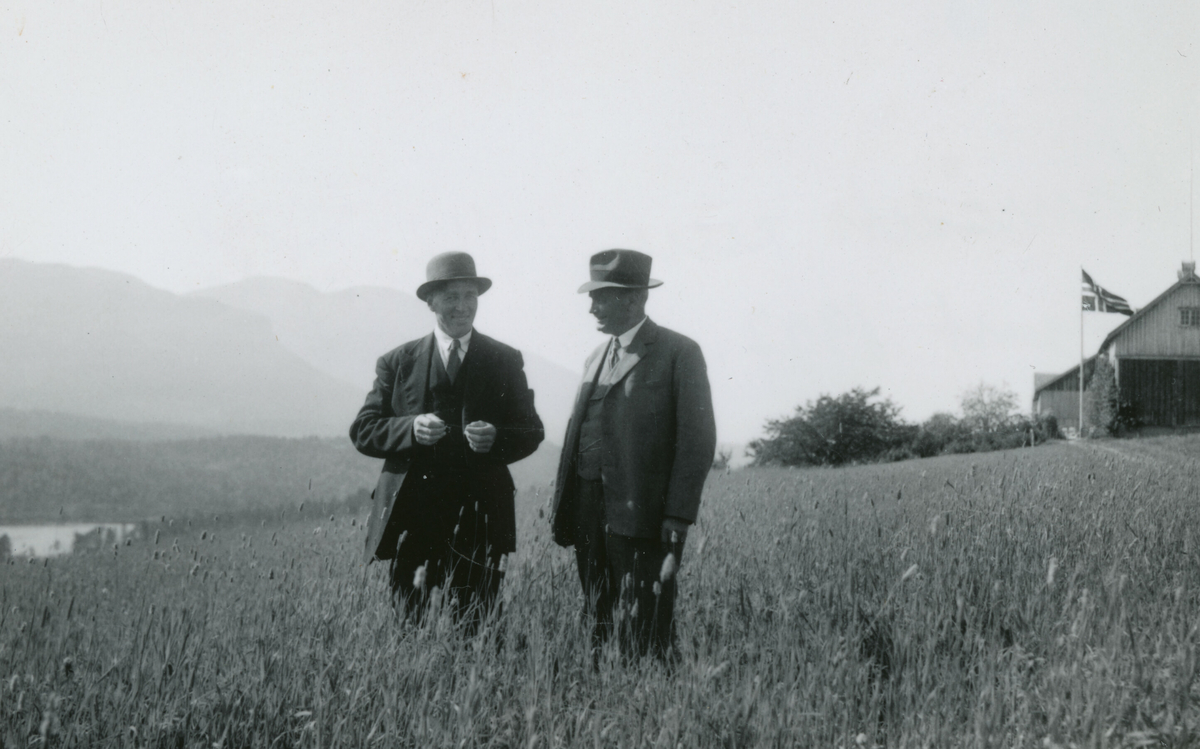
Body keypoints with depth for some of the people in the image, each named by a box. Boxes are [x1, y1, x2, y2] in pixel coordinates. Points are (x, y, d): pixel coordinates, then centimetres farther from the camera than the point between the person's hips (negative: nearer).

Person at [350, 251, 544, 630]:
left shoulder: (505, 361, 10)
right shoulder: (398, 362, 9)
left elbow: (531, 432, 9)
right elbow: (362, 431, 6)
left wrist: (495, 438, -13)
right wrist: (410, 428, -14)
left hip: (478, 518, 0)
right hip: (410, 518, 0)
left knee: (473, 628, -4)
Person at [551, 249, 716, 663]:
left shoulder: (678, 352, -2)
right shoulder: (596, 358, 20)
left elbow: (697, 441, -7)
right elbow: (578, 433, 17)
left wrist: (677, 521, -13)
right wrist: (562, 509, 9)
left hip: (640, 516, -7)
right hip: (589, 516, 7)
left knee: (643, 642, -8)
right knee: (600, 630, 9)